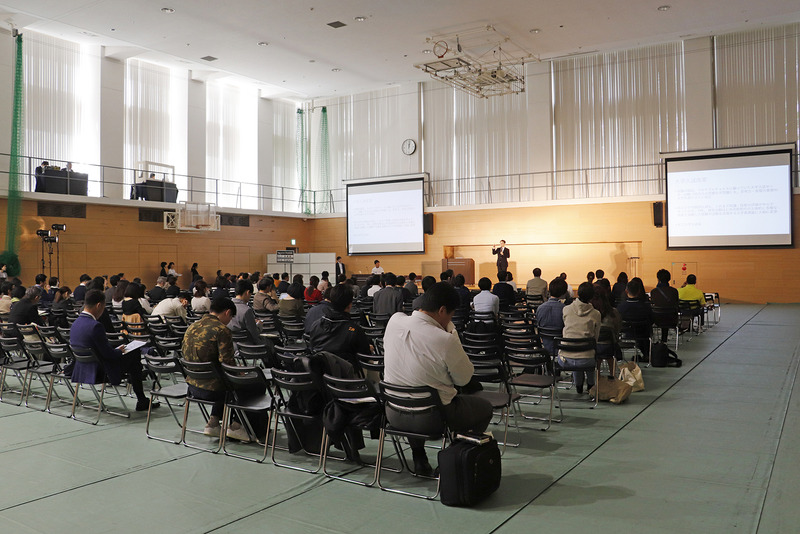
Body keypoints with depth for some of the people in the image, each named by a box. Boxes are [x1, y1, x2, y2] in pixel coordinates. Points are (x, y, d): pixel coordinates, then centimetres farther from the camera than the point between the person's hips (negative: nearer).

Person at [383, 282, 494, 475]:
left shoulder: (394, 321, -9)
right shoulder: (445, 340, -25)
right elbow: (464, 379, -8)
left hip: (394, 414, 5)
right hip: (431, 418, -5)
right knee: (485, 408, 18)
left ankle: (419, 459, 37)